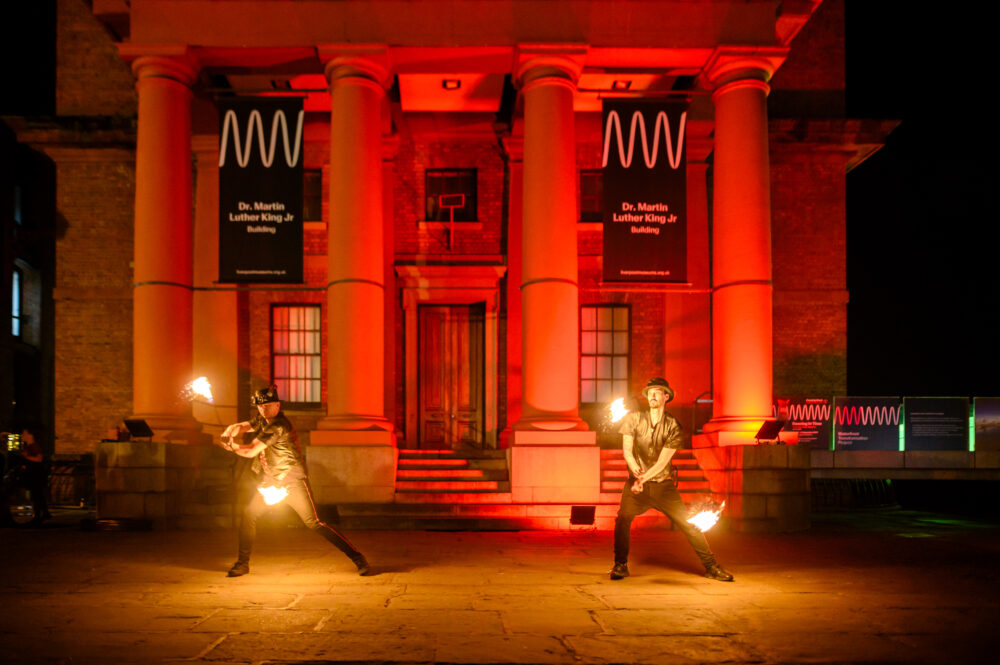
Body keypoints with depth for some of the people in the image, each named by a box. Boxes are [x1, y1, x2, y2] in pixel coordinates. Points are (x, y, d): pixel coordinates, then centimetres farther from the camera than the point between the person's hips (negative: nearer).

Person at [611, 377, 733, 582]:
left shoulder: (673, 426, -3)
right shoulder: (633, 419, 0)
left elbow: (663, 461, -11)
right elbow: (627, 450, -6)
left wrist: (643, 478, -25)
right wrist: (636, 470, -26)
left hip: (663, 485, 1)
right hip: (636, 484, 0)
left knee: (688, 523, 0)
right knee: (623, 518, -22)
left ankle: (711, 567, 13)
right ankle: (620, 565, -6)